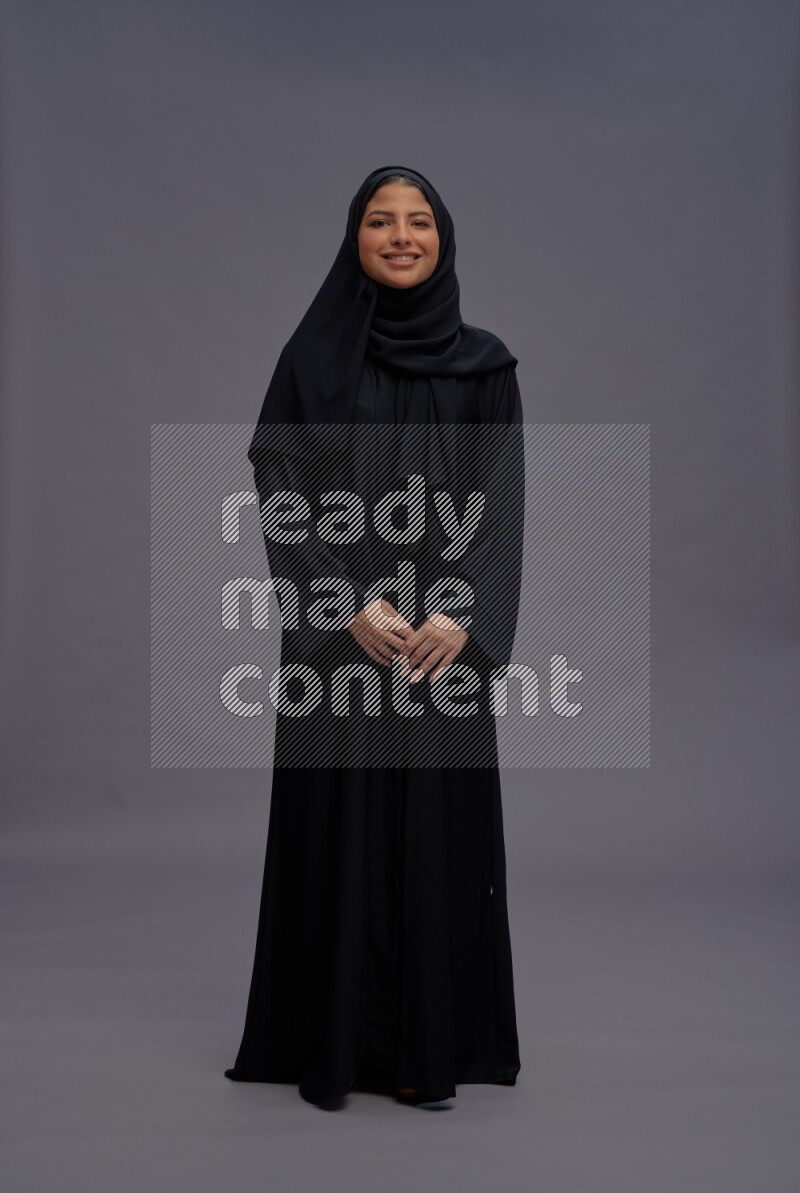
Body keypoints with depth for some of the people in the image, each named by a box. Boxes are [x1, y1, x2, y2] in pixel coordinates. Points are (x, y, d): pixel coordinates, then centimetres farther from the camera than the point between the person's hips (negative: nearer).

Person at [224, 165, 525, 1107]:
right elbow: (279, 492, -4)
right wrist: (351, 607, -15)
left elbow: (501, 500, 1)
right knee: (339, 824, 1)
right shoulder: (312, 354, 3)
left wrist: (460, 616, -13)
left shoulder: (484, 364, 7)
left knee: (438, 824, 4)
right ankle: (335, 1039, 16)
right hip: (337, 632, -1)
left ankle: (430, 1040, 17)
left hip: (447, 635, 1)